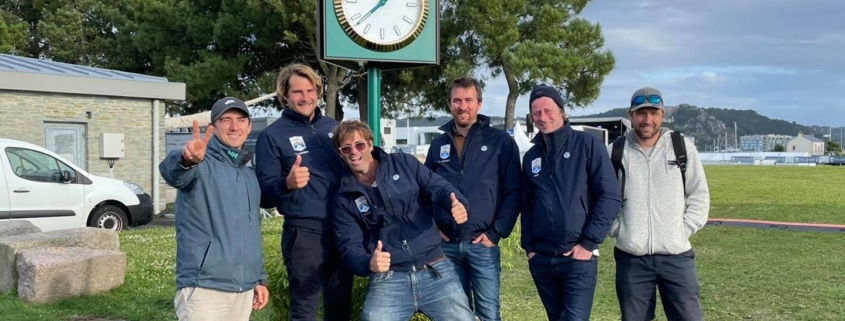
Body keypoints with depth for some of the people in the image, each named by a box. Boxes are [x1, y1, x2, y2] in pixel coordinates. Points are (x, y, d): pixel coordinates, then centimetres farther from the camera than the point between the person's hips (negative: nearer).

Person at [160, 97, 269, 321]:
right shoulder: (202, 164, -6)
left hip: (244, 290, 7)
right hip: (204, 287, -7)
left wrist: (260, 278, 19)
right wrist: (187, 160, -53)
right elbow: (172, 171, -31)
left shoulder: (249, 176, 16)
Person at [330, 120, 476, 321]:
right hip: (387, 280, 0)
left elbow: (439, 187, 5)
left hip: (436, 270, 1)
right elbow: (349, 248, -1)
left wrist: (458, 205, -18)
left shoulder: (403, 164, 6)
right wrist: (369, 263, -24)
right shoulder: (344, 201, 5)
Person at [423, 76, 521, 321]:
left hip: (482, 244, -3)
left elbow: (513, 192, -4)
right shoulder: (439, 144, 11)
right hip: (447, 245, 4)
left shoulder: (501, 141, -1)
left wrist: (496, 233, -10)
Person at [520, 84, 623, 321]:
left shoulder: (587, 144, -4)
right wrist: (529, 246, 8)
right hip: (541, 259, 5)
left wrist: (589, 243, -12)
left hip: (578, 258, -5)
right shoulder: (531, 156, 12)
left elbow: (610, 196, -9)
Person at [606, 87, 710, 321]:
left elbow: (699, 195, 8)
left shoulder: (683, 147, 3)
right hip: (631, 258, 0)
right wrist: (617, 230, -2)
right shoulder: (614, 152, 1)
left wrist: (684, 231, -2)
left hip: (676, 256, 0)